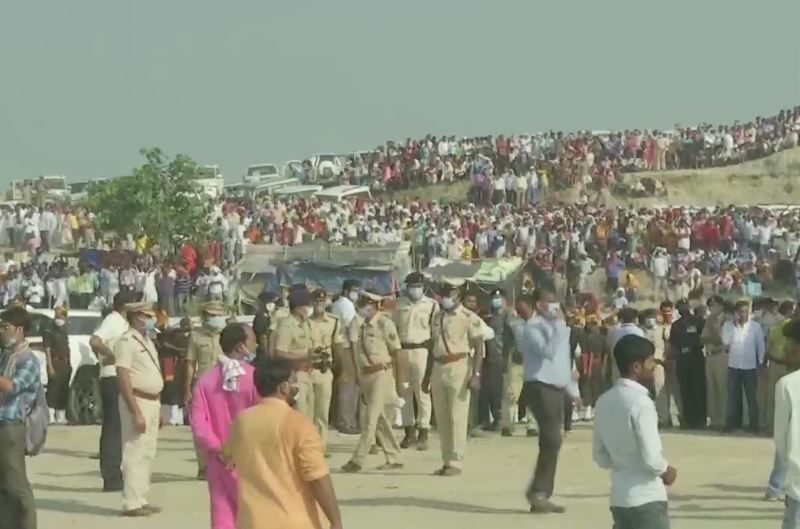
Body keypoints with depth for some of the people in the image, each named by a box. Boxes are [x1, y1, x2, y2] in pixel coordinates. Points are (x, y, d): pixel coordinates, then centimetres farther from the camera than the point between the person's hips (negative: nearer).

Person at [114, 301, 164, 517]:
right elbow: (123, 378, -20)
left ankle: (141, 500, 19)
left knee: (147, 454, 13)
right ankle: (131, 503, -7)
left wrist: (158, 408, 18)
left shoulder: (147, 341, 16)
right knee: (135, 454, -8)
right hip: (137, 401, -9)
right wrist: (135, 411, -24)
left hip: (152, 402, 9)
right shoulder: (126, 342, -13)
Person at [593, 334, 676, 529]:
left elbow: (600, 456, 13)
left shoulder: (605, 401, 7)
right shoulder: (640, 401, -17)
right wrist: (667, 471, -2)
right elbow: (651, 458, -20)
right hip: (646, 499, -8)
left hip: (619, 497, 8)